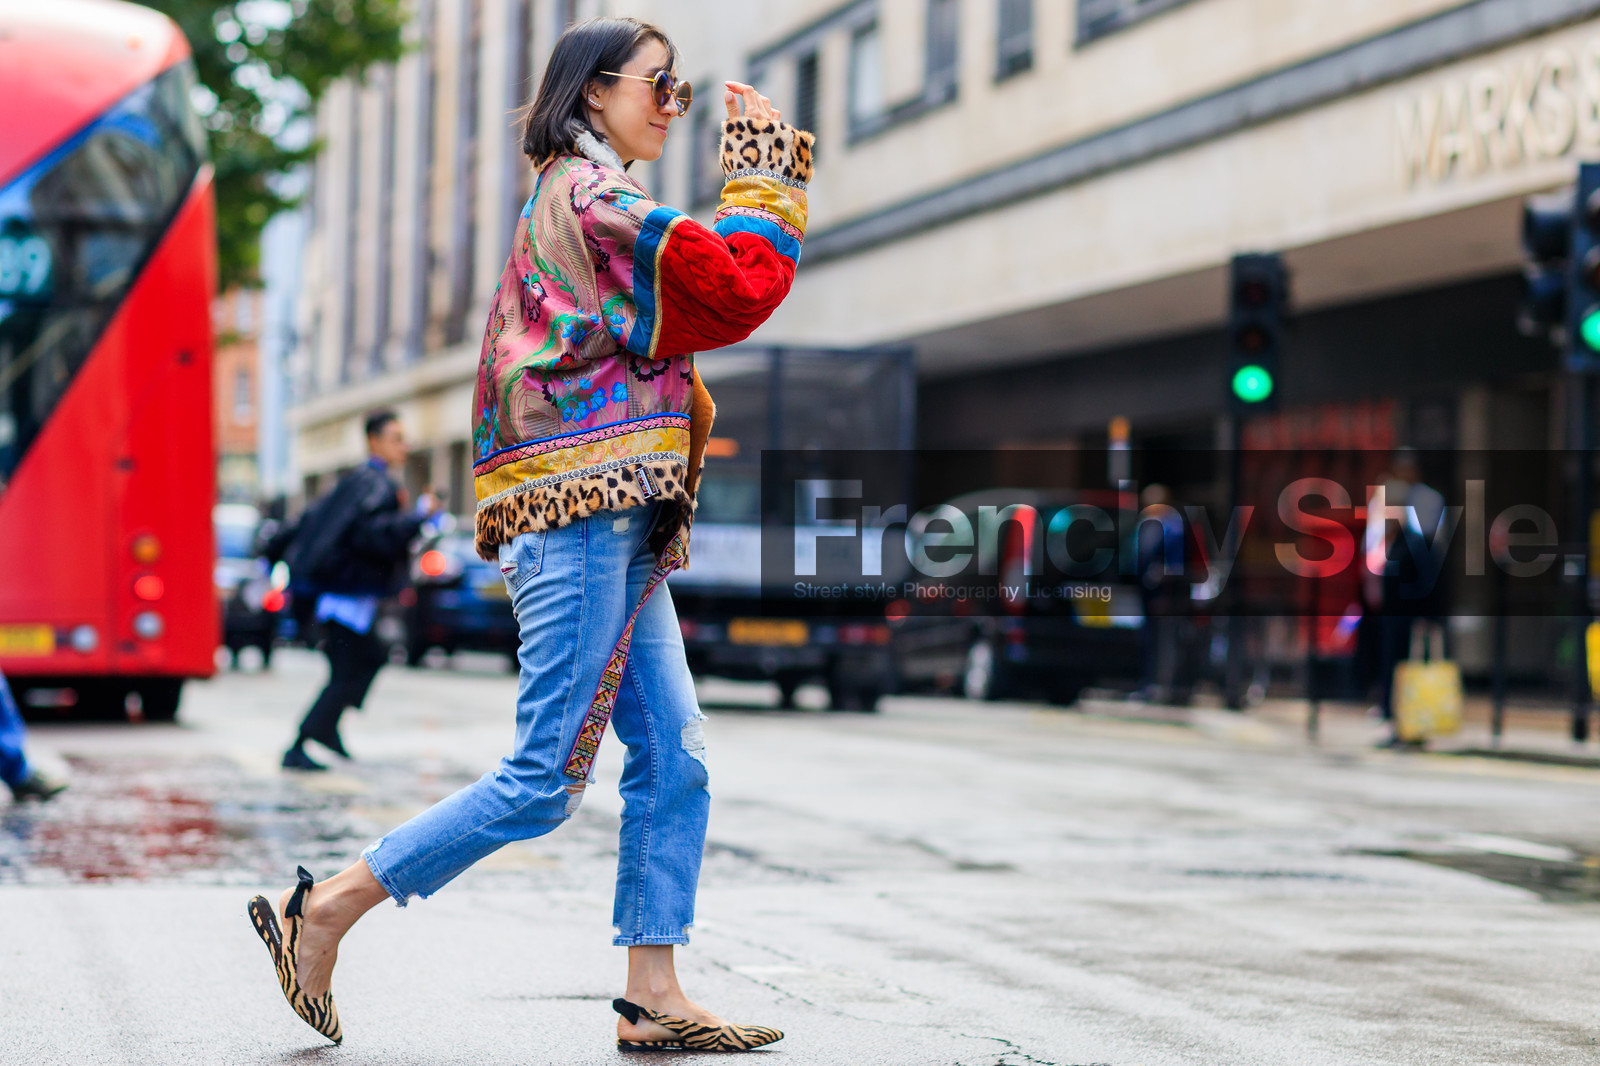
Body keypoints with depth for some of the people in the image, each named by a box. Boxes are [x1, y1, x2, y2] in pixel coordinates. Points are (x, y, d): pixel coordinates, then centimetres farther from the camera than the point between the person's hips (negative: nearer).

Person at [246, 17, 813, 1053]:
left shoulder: (574, 198, 24)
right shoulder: (590, 193, -8)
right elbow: (742, 286, -13)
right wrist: (768, 163, -1)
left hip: (618, 533, 11)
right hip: (586, 512, -11)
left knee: (676, 760, 4)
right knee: (546, 780, -10)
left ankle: (654, 998, 3)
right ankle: (324, 912, -3)